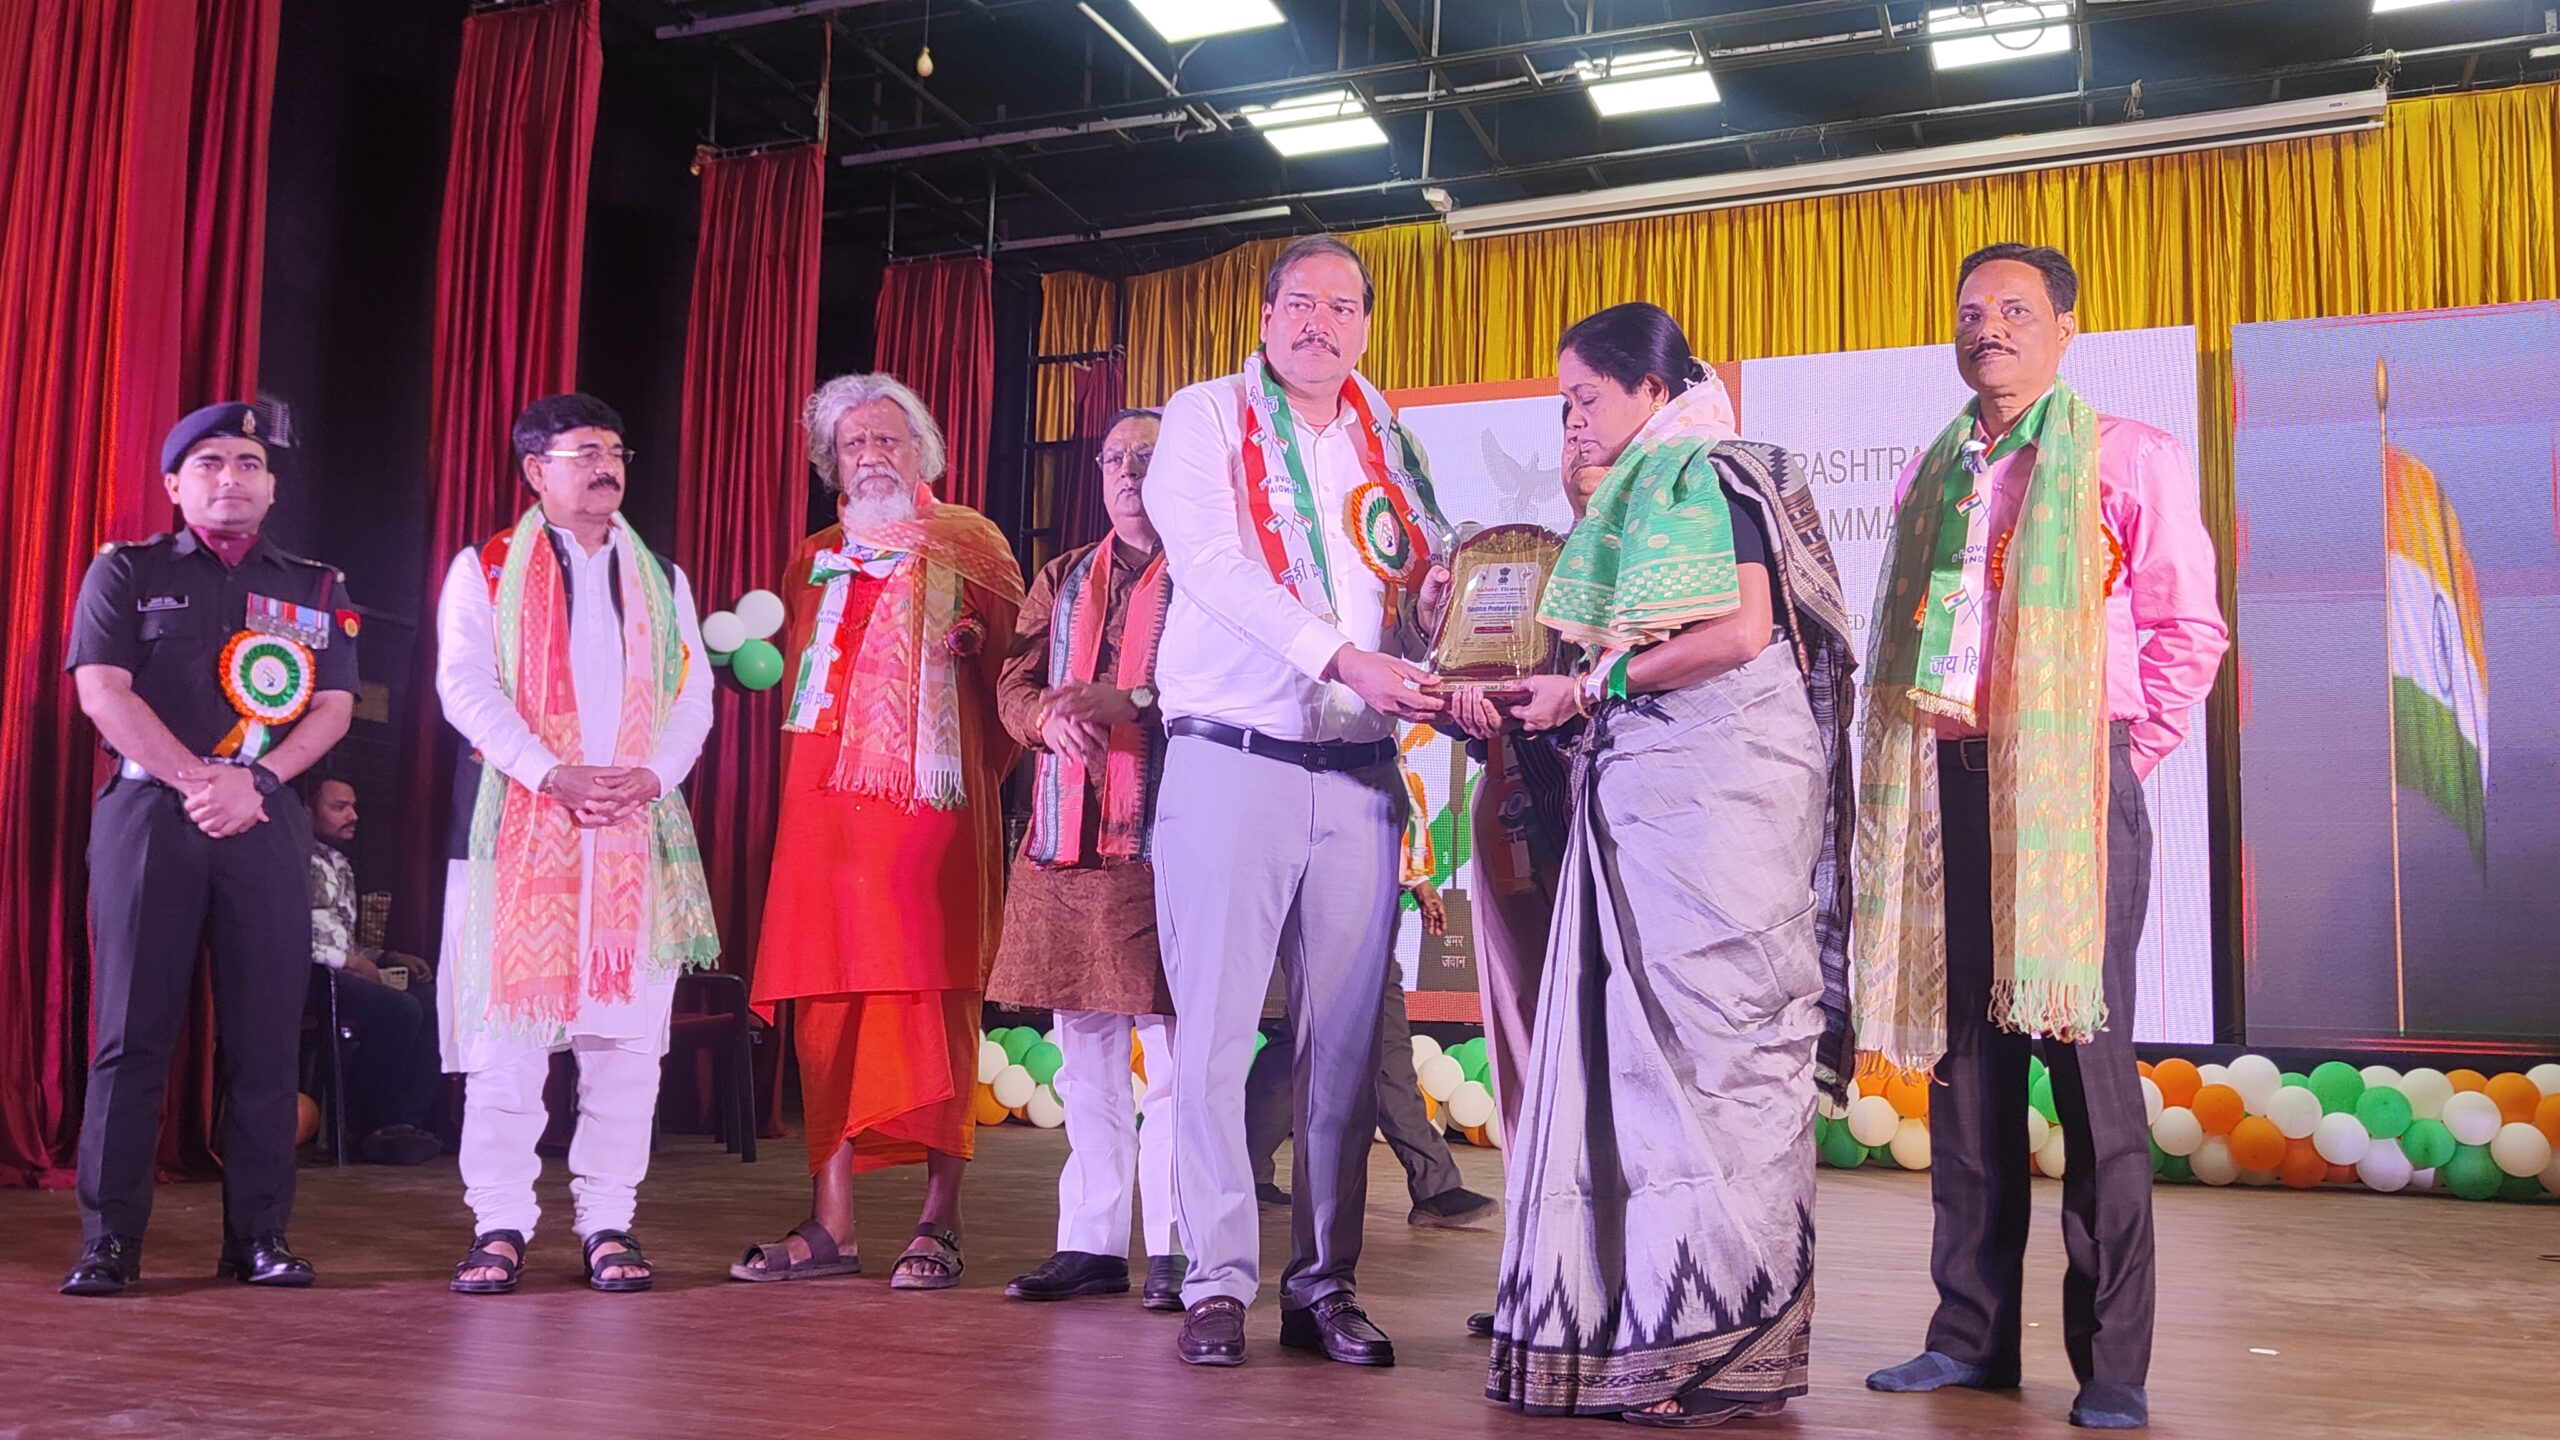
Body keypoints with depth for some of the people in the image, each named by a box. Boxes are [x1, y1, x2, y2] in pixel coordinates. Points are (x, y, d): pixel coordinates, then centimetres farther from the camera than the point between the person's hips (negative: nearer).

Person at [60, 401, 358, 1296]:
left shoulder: (315, 589, 15)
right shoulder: (125, 572, 10)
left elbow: (333, 707, 5)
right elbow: (102, 692, -2)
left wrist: (254, 781, -10)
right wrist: (199, 782, -11)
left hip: (268, 821, 2)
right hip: (148, 811, -1)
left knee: (265, 1037, 0)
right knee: (132, 1031, -3)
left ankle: (259, 1237, 5)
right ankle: (108, 1242, 1)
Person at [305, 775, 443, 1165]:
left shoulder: (339, 864, 26)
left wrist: (384, 958, 14)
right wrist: (349, 960, -15)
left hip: (338, 972, 10)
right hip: (309, 973, -10)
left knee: (433, 1002, -8)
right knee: (399, 1011, -28)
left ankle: (405, 1122, -13)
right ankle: (368, 1129, -13)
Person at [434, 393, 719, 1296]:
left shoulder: (661, 579, 18)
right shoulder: (485, 569, 9)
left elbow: (693, 691, 9)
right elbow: (465, 686, -4)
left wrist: (651, 775, -10)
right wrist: (553, 773, -16)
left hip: (638, 829, 3)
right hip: (518, 823, -2)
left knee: (627, 1030, 1)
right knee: (507, 1027, -4)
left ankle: (608, 1222, 9)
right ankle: (500, 1223, 5)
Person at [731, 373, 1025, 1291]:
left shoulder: (969, 545, 10)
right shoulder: (816, 561, 23)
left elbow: (1016, 661, 4)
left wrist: (974, 642, -11)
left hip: (929, 803, -4)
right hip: (826, 806, 4)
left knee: (933, 997, -7)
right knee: (827, 1007, 1)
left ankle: (940, 1220, 0)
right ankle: (830, 1225, 6)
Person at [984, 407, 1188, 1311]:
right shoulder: (1063, 579, 22)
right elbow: (1014, 684, 14)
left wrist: (1124, 703, -20)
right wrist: (1051, 716, -8)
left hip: (1162, 839, -5)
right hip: (1065, 841, 6)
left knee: (1171, 1051, -4)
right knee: (1082, 1053, 9)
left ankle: (1173, 1249, 3)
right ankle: (1090, 1243, 16)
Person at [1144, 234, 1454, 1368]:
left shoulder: (1386, 438, 16)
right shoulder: (1205, 420, 5)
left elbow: (1428, 573, 18)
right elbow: (1214, 566, -11)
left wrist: (1436, 603, -8)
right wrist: (1345, 660, -22)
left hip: (1358, 772, 4)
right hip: (1233, 756, -3)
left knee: (1346, 1036, 4)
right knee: (1215, 1028, -5)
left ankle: (1325, 1283, 13)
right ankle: (1219, 1282, 4)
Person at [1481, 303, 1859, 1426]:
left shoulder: (1713, 477, -4)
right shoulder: (1634, 500, 22)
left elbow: (1741, 633, -16)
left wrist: (1592, 686, -11)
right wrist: (1542, 703, 9)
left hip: (1717, 785, -9)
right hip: (1640, 793, 9)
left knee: (1711, 1042, -8)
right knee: (1634, 1046, 4)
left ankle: (1727, 1344, -2)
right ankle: (1638, 1324, 7)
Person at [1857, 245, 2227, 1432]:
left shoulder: (2130, 460, 1)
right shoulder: (1930, 474, 17)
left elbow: (2190, 629, -2)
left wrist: (2132, 755, -5)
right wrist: (1918, 752, 12)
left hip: (2072, 781, -5)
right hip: (1949, 783, 5)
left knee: (2084, 1051, -5)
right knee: (1963, 1052, 7)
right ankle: (1972, 1334, 16)